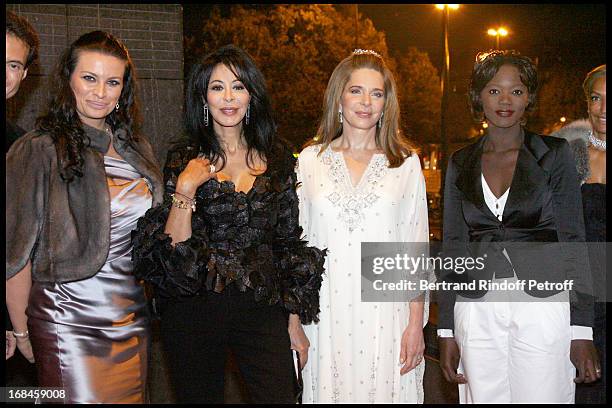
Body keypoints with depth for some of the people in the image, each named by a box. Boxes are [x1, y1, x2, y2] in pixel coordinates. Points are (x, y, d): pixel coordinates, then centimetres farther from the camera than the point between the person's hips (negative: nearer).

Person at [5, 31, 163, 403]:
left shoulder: (137, 149, 9)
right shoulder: (38, 151, -11)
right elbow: (17, 255, -9)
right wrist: (22, 334, -7)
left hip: (134, 318, 6)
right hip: (69, 326, -6)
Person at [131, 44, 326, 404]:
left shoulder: (278, 158, 4)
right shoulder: (184, 161, -1)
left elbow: (289, 242, 7)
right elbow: (173, 251, -6)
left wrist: (295, 321, 6)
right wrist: (185, 191, -19)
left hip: (262, 310, 1)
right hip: (194, 310, -1)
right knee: (201, 398, 13)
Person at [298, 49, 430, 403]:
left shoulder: (406, 163, 4)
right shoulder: (310, 160, 5)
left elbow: (416, 248, 3)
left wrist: (416, 323, -2)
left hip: (386, 316, 0)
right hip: (327, 315, 1)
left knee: (385, 390, 6)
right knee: (330, 389, 8)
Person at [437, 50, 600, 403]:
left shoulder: (554, 154, 2)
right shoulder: (461, 163, 8)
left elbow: (573, 242, -1)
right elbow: (452, 248, 9)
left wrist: (582, 331, -7)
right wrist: (446, 331, 5)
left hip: (542, 306, -2)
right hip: (477, 311, 2)